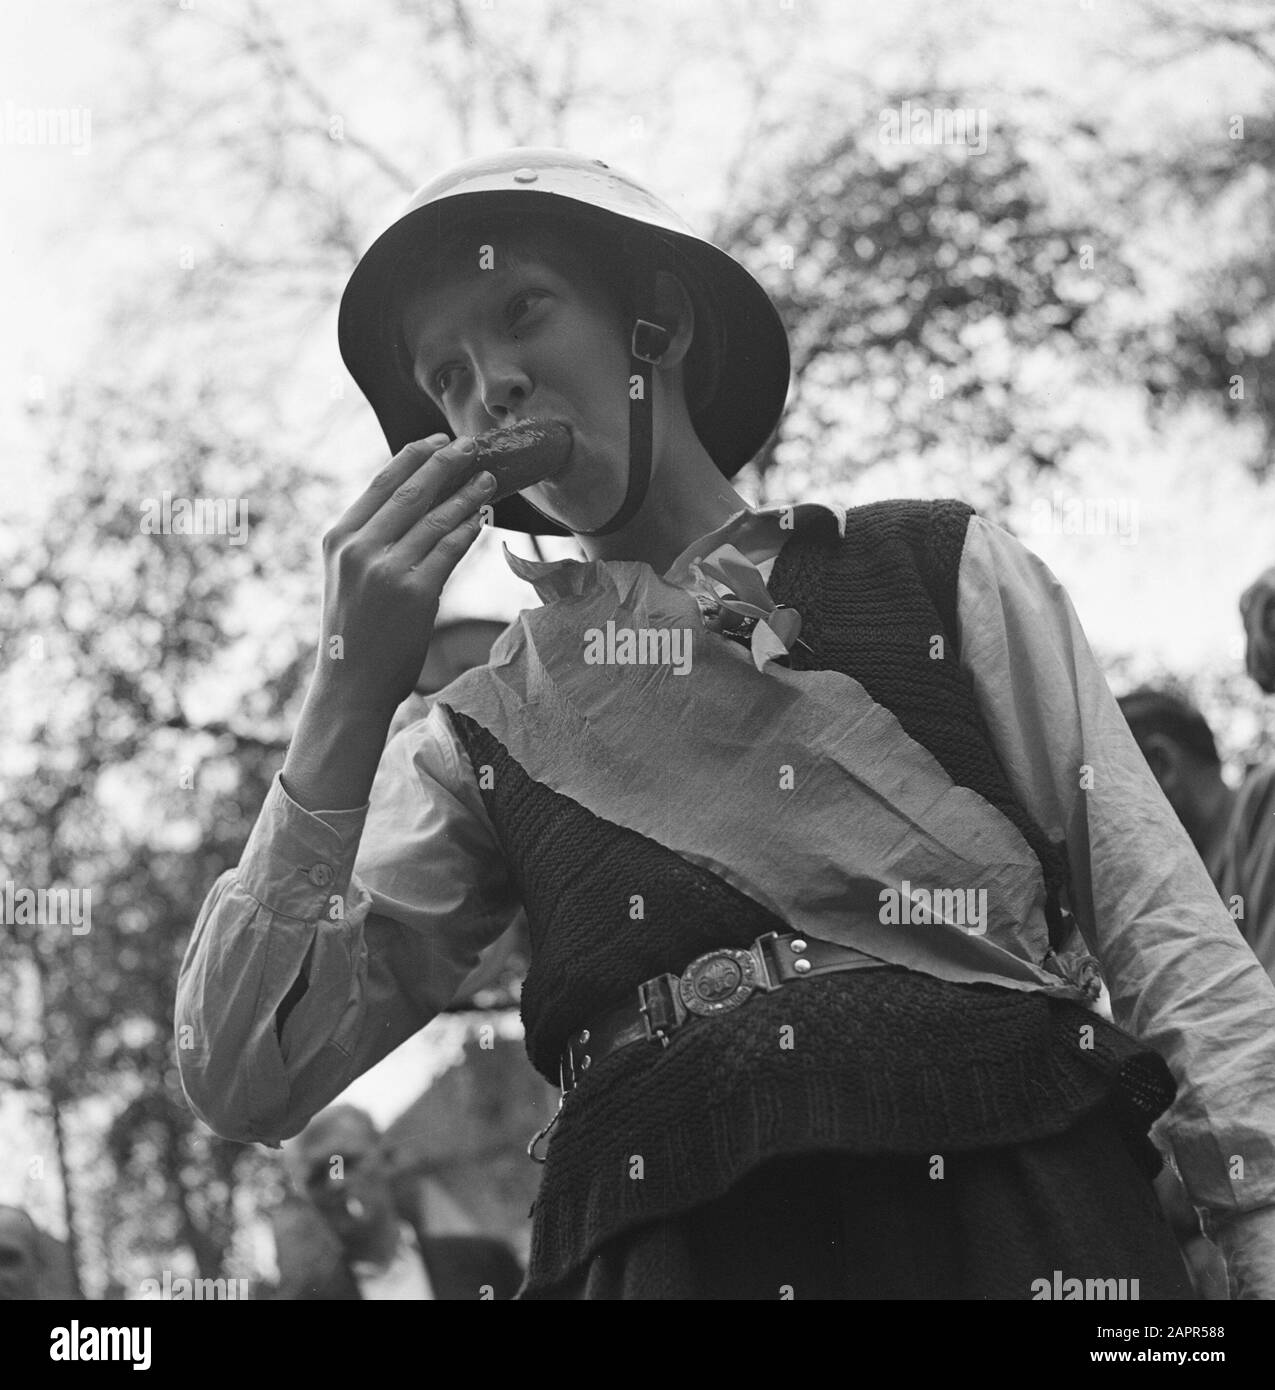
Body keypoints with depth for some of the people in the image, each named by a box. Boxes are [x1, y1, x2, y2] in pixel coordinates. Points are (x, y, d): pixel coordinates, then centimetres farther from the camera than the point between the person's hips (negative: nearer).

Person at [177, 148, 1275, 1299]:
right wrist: (348, 698, -4)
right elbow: (245, 1085, 1)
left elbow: (1177, 958, 4)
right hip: (666, 1250, 0)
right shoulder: (483, 737, 12)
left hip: (1026, 1232, 0)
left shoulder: (949, 573, 10)